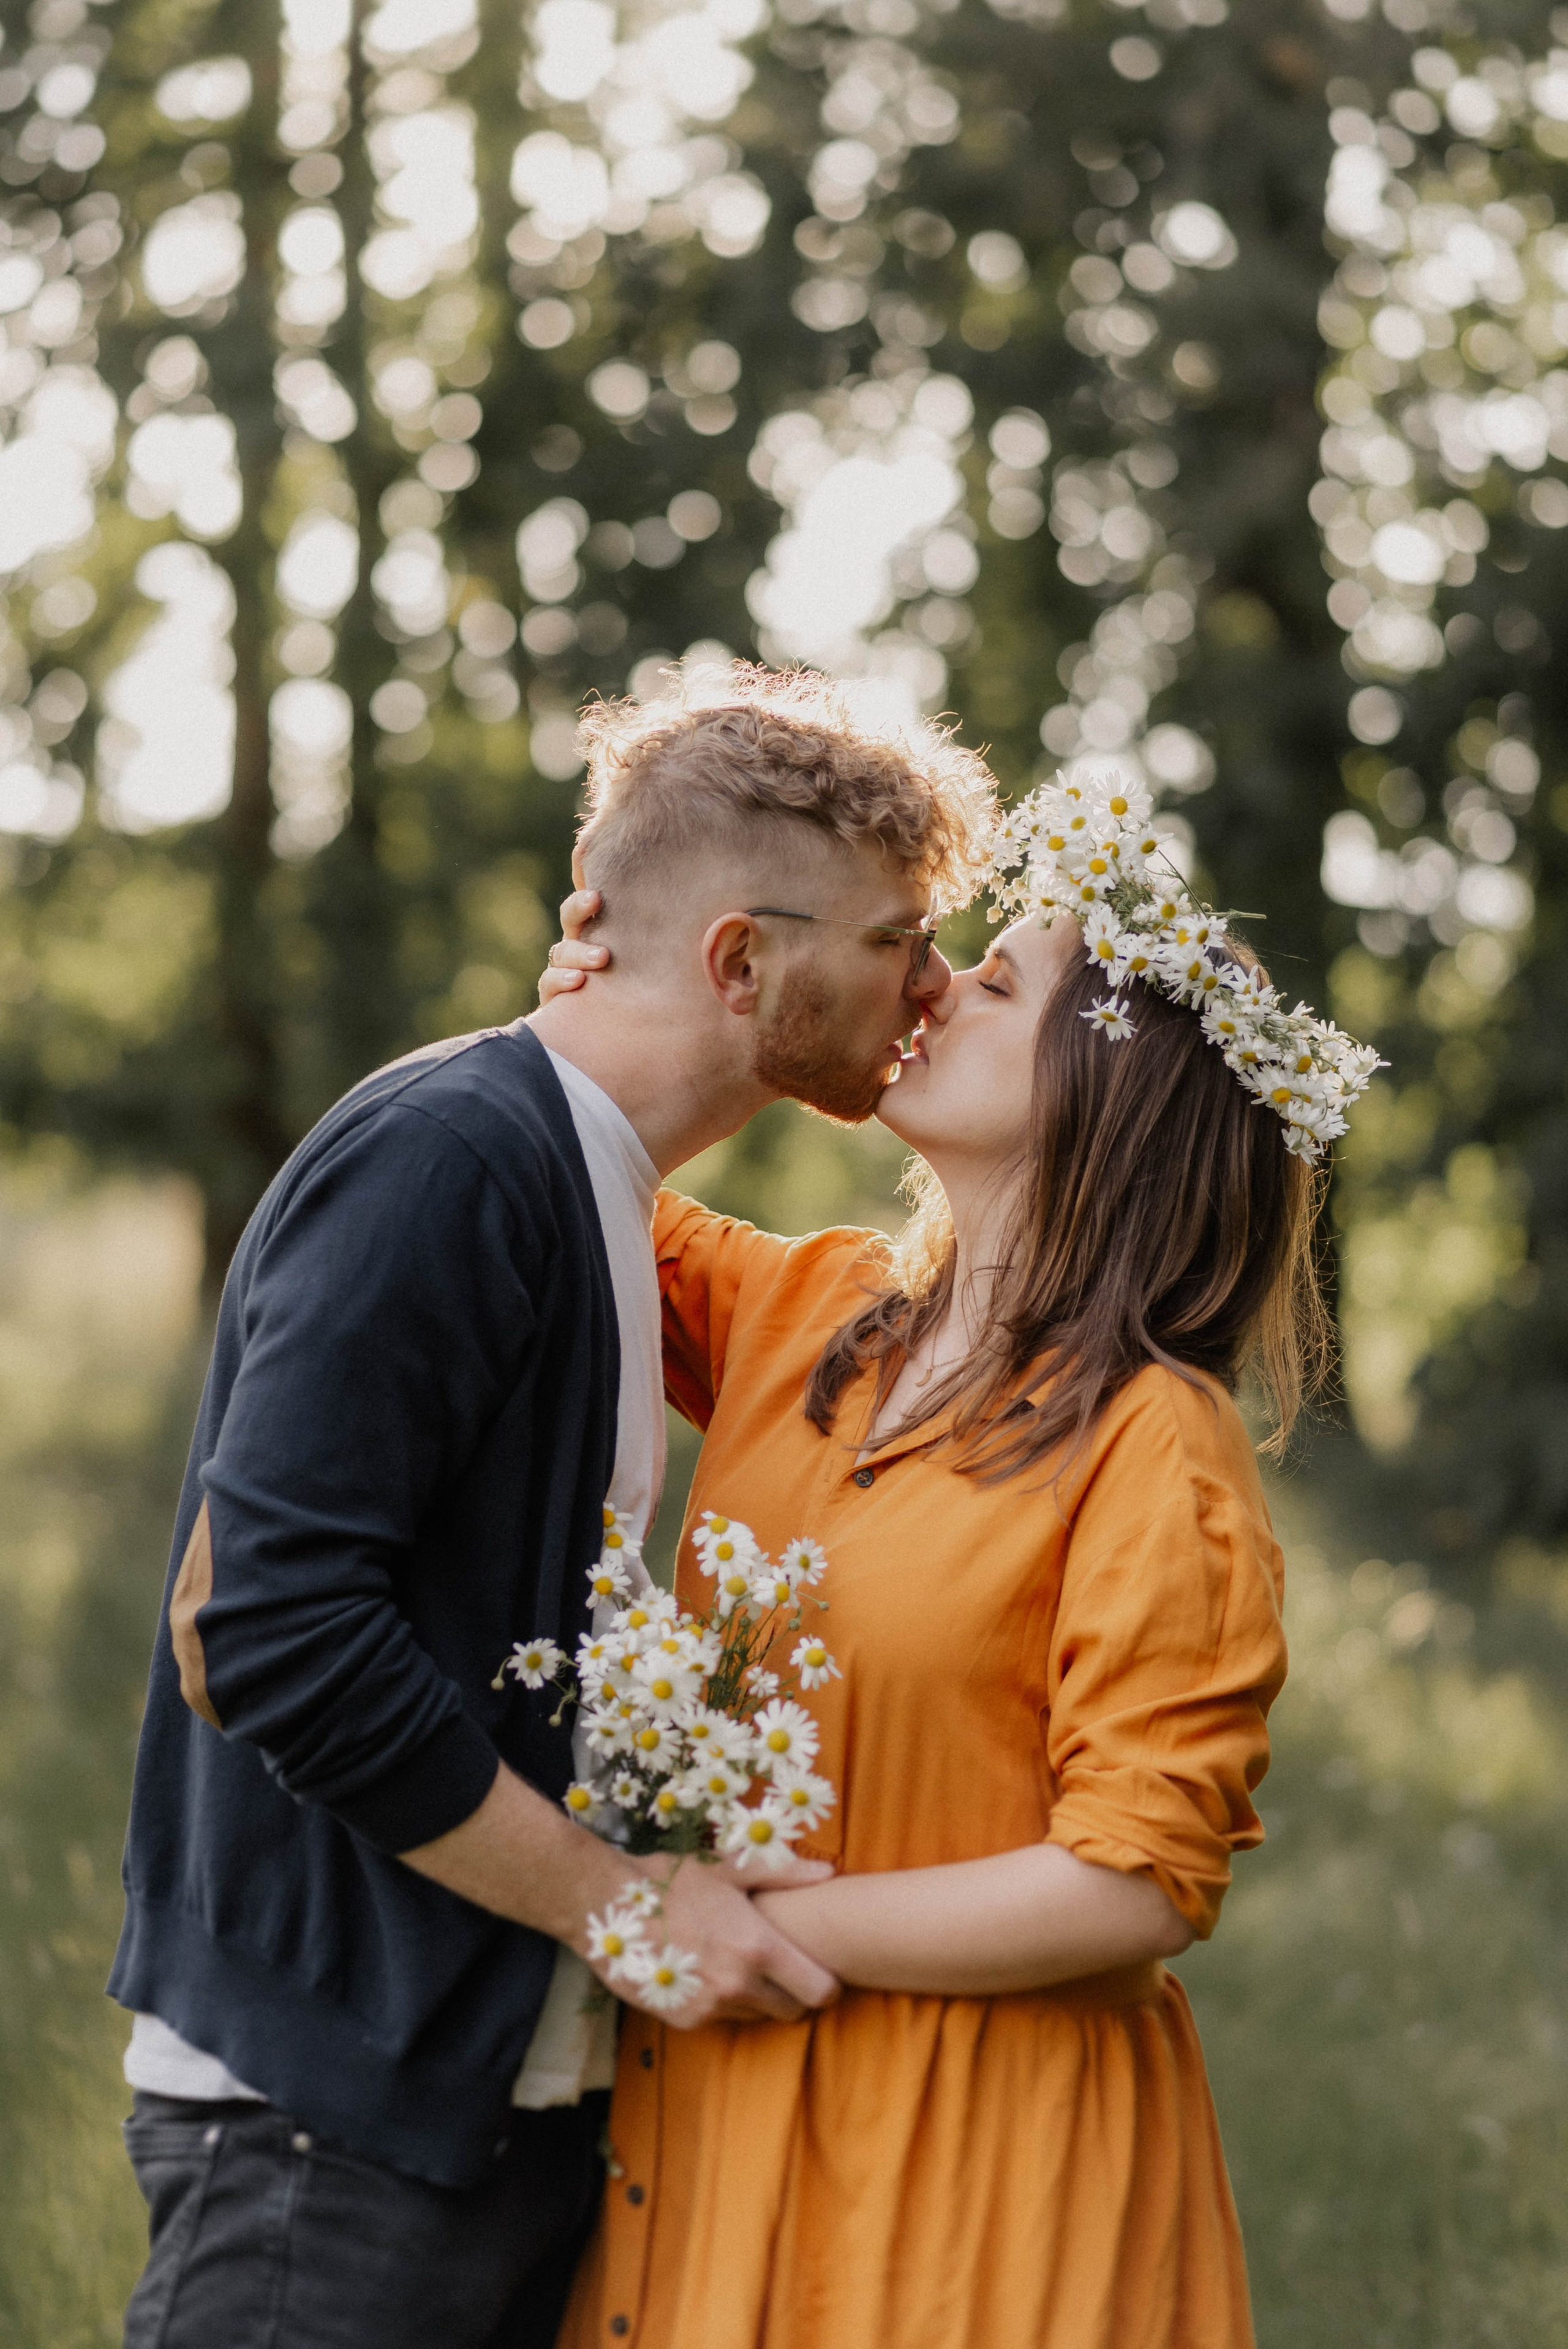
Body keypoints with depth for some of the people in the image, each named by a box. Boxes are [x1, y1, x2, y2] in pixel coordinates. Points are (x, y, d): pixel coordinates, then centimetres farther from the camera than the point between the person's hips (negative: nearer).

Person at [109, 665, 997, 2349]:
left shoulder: (600, 1192, 15)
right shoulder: (444, 1156, -15)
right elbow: (277, 1628, -23)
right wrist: (629, 1901, -16)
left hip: (515, 2096, 9)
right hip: (335, 2121, -9)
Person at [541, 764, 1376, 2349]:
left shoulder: (1153, 1449, -15)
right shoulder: (811, 1309, 5)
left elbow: (1139, 1884, -19)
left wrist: (755, 1926, -16)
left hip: (976, 2155, -6)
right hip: (722, 2099, 6)